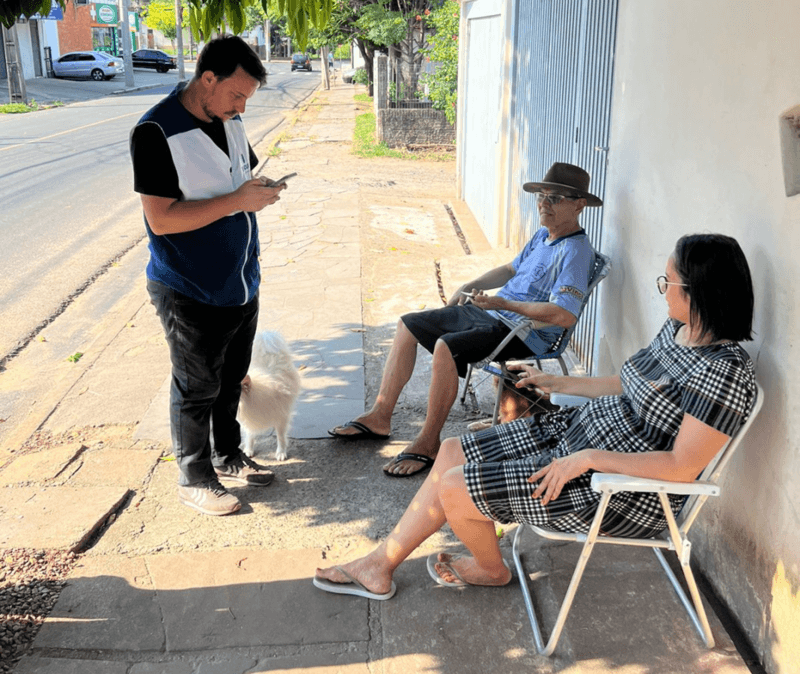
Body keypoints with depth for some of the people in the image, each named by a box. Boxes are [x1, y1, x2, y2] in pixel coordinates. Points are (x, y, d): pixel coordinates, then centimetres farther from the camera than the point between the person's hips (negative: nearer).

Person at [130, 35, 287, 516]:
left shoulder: (230, 120, 4)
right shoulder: (157, 133, -20)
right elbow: (161, 220, -25)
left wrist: (261, 188, 0)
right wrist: (238, 200, -27)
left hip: (241, 281, 7)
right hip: (191, 292, -7)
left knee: (232, 378, 19)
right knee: (197, 388, 7)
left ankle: (228, 456, 38)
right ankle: (195, 478, 24)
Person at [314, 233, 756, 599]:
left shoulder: (725, 371, -25)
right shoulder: (678, 330, 4)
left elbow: (682, 468, -27)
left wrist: (589, 458, -27)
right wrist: (557, 383, 19)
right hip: (578, 430, 10)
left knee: (454, 489, -12)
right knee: (452, 452, 5)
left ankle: (490, 568, 22)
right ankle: (379, 567, 17)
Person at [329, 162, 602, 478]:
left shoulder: (575, 251, -17)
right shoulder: (543, 234, 13)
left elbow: (564, 316, -30)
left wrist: (505, 303, -25)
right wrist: (470, 286, 19)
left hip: (523, 333, -10)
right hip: (488, 312, 11)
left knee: (446, 347, -34)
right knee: (408, 325, 8)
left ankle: (428, 444, -19)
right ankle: (379, 417, 11)